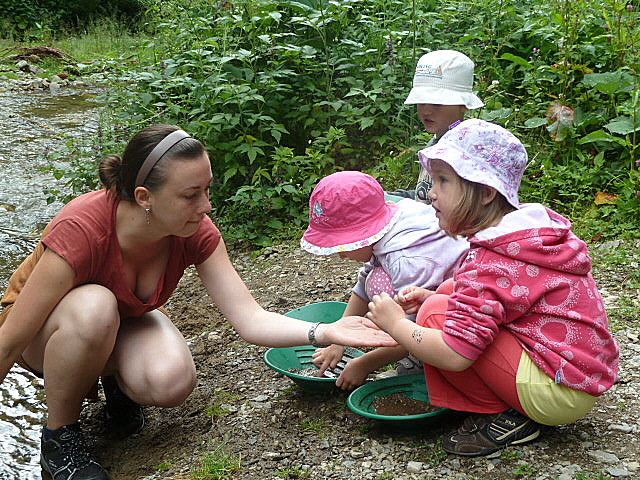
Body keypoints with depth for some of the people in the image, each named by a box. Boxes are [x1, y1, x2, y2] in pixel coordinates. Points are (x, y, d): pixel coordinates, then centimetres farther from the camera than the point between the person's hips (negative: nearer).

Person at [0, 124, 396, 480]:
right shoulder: (82, 230, -37)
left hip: (123, 321, 3)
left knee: (173, 382, -30)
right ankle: (60, 436, -13)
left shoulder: (196, 232, -22)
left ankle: (115, 376, 8)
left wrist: (325, 333, -38)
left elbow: (250, 320, -22)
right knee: (95, 307, -39)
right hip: (44, 331, -3)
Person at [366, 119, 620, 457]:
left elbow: (454, 354, -28)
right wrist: (432, 296, 2)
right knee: (449, 292, 10)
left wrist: (395, 324, -11)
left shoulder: (490, 263, -23)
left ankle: (504, 418, -5)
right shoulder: (531, 226, 6)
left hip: (560, 394, -10)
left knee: (436, 314, -17)